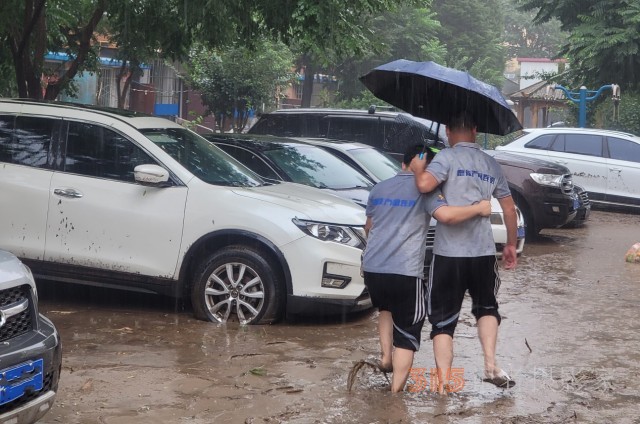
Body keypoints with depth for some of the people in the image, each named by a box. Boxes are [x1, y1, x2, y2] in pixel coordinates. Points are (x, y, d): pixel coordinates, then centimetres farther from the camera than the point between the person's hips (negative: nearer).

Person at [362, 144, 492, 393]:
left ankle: (386, 357, 22)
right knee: (407, 332, 5)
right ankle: (396, 392, 1)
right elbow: (446, 215, -21)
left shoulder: (379, 189, 15)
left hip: (372, 268, 6)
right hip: (405, 272, -5)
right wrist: (479, 208, -6)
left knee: (386, 310, 35)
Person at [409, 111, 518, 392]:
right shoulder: (491, 165, 11)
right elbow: (509, 209, 14)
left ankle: (443, 384, 1)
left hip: (449, 252, -4)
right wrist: (511, 245, 25)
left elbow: (424, 184, -23)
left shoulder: (448, 157, -5)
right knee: (486, 308, 24)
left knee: (443, 319, 5)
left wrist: (418, 169, -1)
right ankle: (491, 366, 7)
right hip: (483, 251, 4)